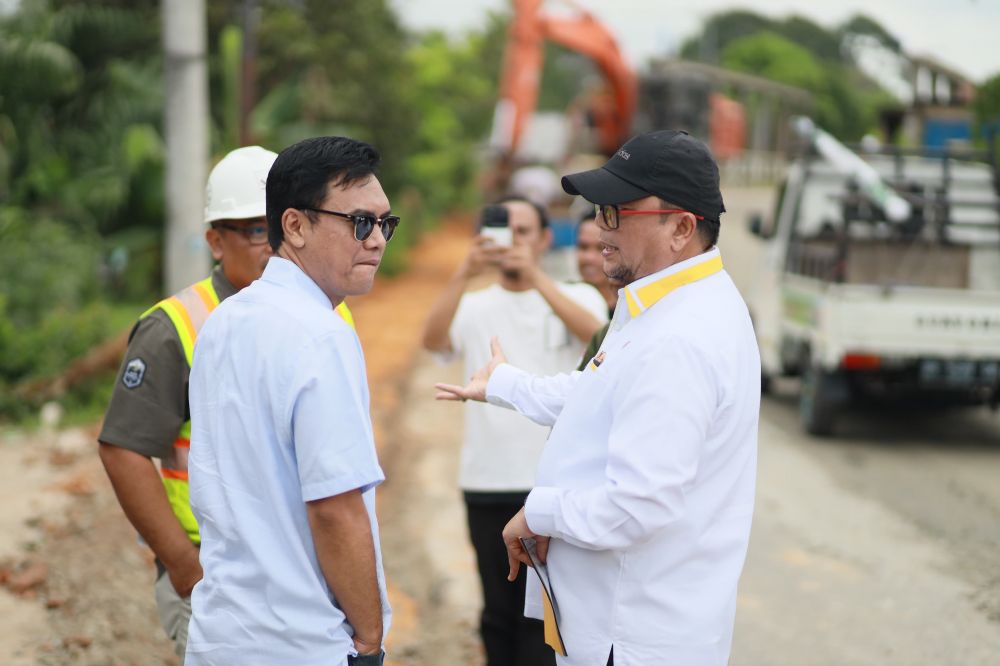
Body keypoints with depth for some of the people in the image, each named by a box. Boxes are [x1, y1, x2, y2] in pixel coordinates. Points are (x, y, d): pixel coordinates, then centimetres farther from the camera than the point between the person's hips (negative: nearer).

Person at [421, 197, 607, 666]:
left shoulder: (577, 297, 5)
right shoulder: (476, 307, 9)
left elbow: (595, 334, -18)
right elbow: (432, 340, -12)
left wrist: (534, 276, -28)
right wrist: (465, 273, -26)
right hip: (487, 483, 2)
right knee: (499, 608, 8)